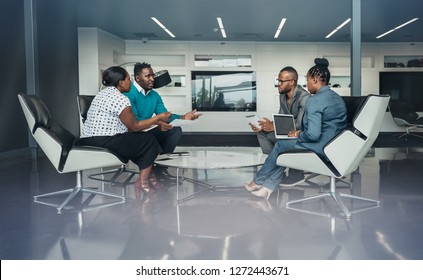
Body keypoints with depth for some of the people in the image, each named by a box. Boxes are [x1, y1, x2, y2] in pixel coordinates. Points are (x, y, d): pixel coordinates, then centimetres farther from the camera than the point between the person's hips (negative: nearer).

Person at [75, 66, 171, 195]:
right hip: (103, 144, -10)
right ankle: (143, 180, 6)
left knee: (138, 138, 23)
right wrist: (158, 118, 2)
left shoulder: (103, 93, 17)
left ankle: (146, 173, 25)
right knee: (149, 140, 4)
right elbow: (134, 127, -7)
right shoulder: (120, 99, -14)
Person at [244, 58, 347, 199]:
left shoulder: (315, 101, -20)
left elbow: (313, 134, -28)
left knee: (280, 145, 11)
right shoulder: (337, 97, 11)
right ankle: (268, 186, 21)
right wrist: (301, 132, 14)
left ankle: (257, 182, 30)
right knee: (285, 148, 19)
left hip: (322, 149, -9)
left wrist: (299, 135, -6)